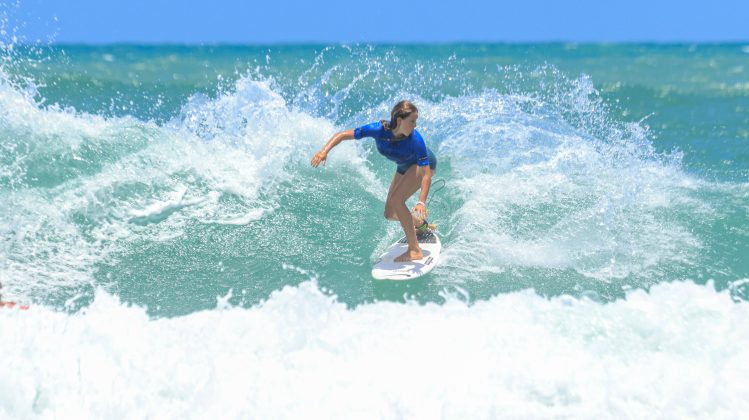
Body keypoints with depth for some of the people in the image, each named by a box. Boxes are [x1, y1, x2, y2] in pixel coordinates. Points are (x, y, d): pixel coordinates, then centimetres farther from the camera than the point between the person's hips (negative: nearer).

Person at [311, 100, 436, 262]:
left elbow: (427, 174, -39)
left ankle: (415, 251, -21)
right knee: (390, 214, 8)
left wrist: (421, 202, -52)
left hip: (423, 164, -5)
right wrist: (324, 151, -42)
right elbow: (342, 135, -26)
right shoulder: (379, 130, -32)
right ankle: (421, 225, 39)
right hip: (404, 167, 5)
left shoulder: (415, 140, -39)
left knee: (396, 199, -26)